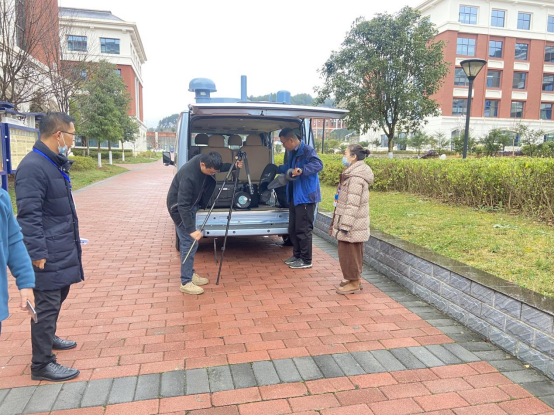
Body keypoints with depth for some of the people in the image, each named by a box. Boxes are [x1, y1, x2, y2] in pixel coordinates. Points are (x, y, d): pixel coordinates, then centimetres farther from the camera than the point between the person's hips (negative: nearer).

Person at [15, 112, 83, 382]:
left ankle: (48, 338, 43)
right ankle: (42, 364, 12)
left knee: (57, 297, 23)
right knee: (47, 305, -1)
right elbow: (29, 215, -22)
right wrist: (38, 254, -21)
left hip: (62, 250, 10)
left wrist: (72, 242, 20)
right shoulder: (33, 167, -20)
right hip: (48, 254, -10)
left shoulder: (56, 163, 11)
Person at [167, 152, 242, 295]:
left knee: (189, 242, 14)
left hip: (191, 204, 9)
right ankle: (186, 283, -1)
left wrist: (234, 166, -1)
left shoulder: (204, 160, -12)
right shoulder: (188, 176, -36)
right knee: (189, 243, -9)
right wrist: (191, 230, -37)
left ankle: (190, 274, 26)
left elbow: (219, 166, 13)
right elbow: (182, 206, -35)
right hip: (179, 207, -8)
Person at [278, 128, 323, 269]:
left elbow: (318, 164, -31)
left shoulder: (307, 150, -15)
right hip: (295, 196, 10)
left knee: (303, 229, -4)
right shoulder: (292, 152, 15)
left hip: (306, 196, -10)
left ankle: (306, 260, 8)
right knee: (293, 229, 15)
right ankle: (297, 255, 29)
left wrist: (302, 170, -43)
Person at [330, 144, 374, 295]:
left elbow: (352, 204, -23)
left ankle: (354, 283, 10)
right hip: (357, 224, 10)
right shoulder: (356, 172, 13)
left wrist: (345, 226, -21)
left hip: (352, 225, -10)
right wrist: (341, 223, 22)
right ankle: (356, 278, 31)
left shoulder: (356, 177, -21)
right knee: (355, 252, 18)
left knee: (348, 252, -1)